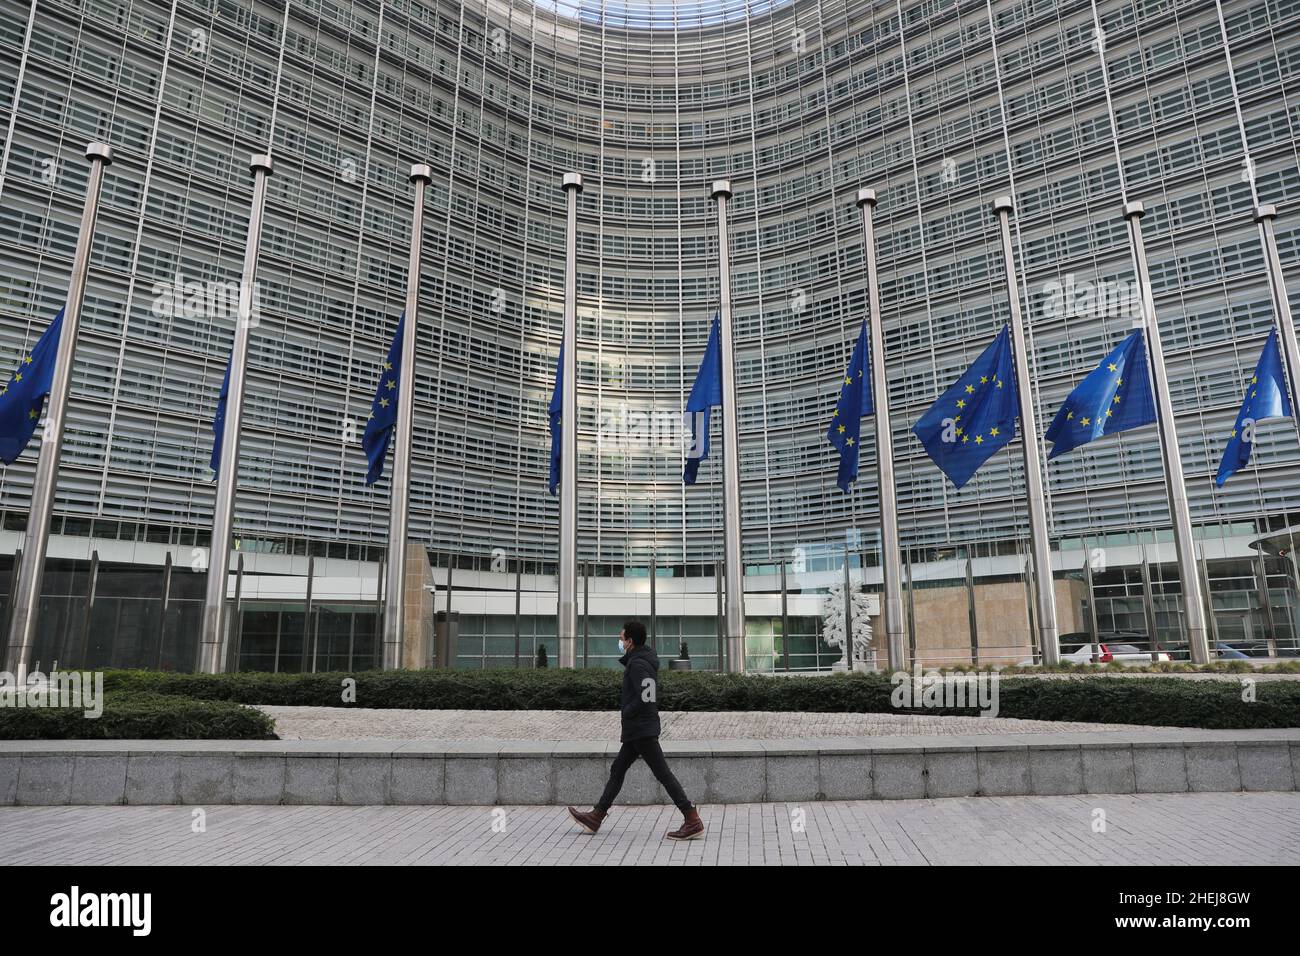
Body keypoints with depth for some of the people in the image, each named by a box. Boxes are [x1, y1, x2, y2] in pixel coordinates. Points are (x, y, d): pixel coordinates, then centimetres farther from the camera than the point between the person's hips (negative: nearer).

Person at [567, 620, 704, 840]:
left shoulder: (638, 664, -17)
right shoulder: (644, 660, 13)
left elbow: (645, 698, -28)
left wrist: (627, 713, -13)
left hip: (642, 729, -11)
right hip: (636, 731, 11)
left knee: (663, 774, -8)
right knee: (617, 770, 15)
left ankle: (693, 821, -5)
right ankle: (596, 817, 24)